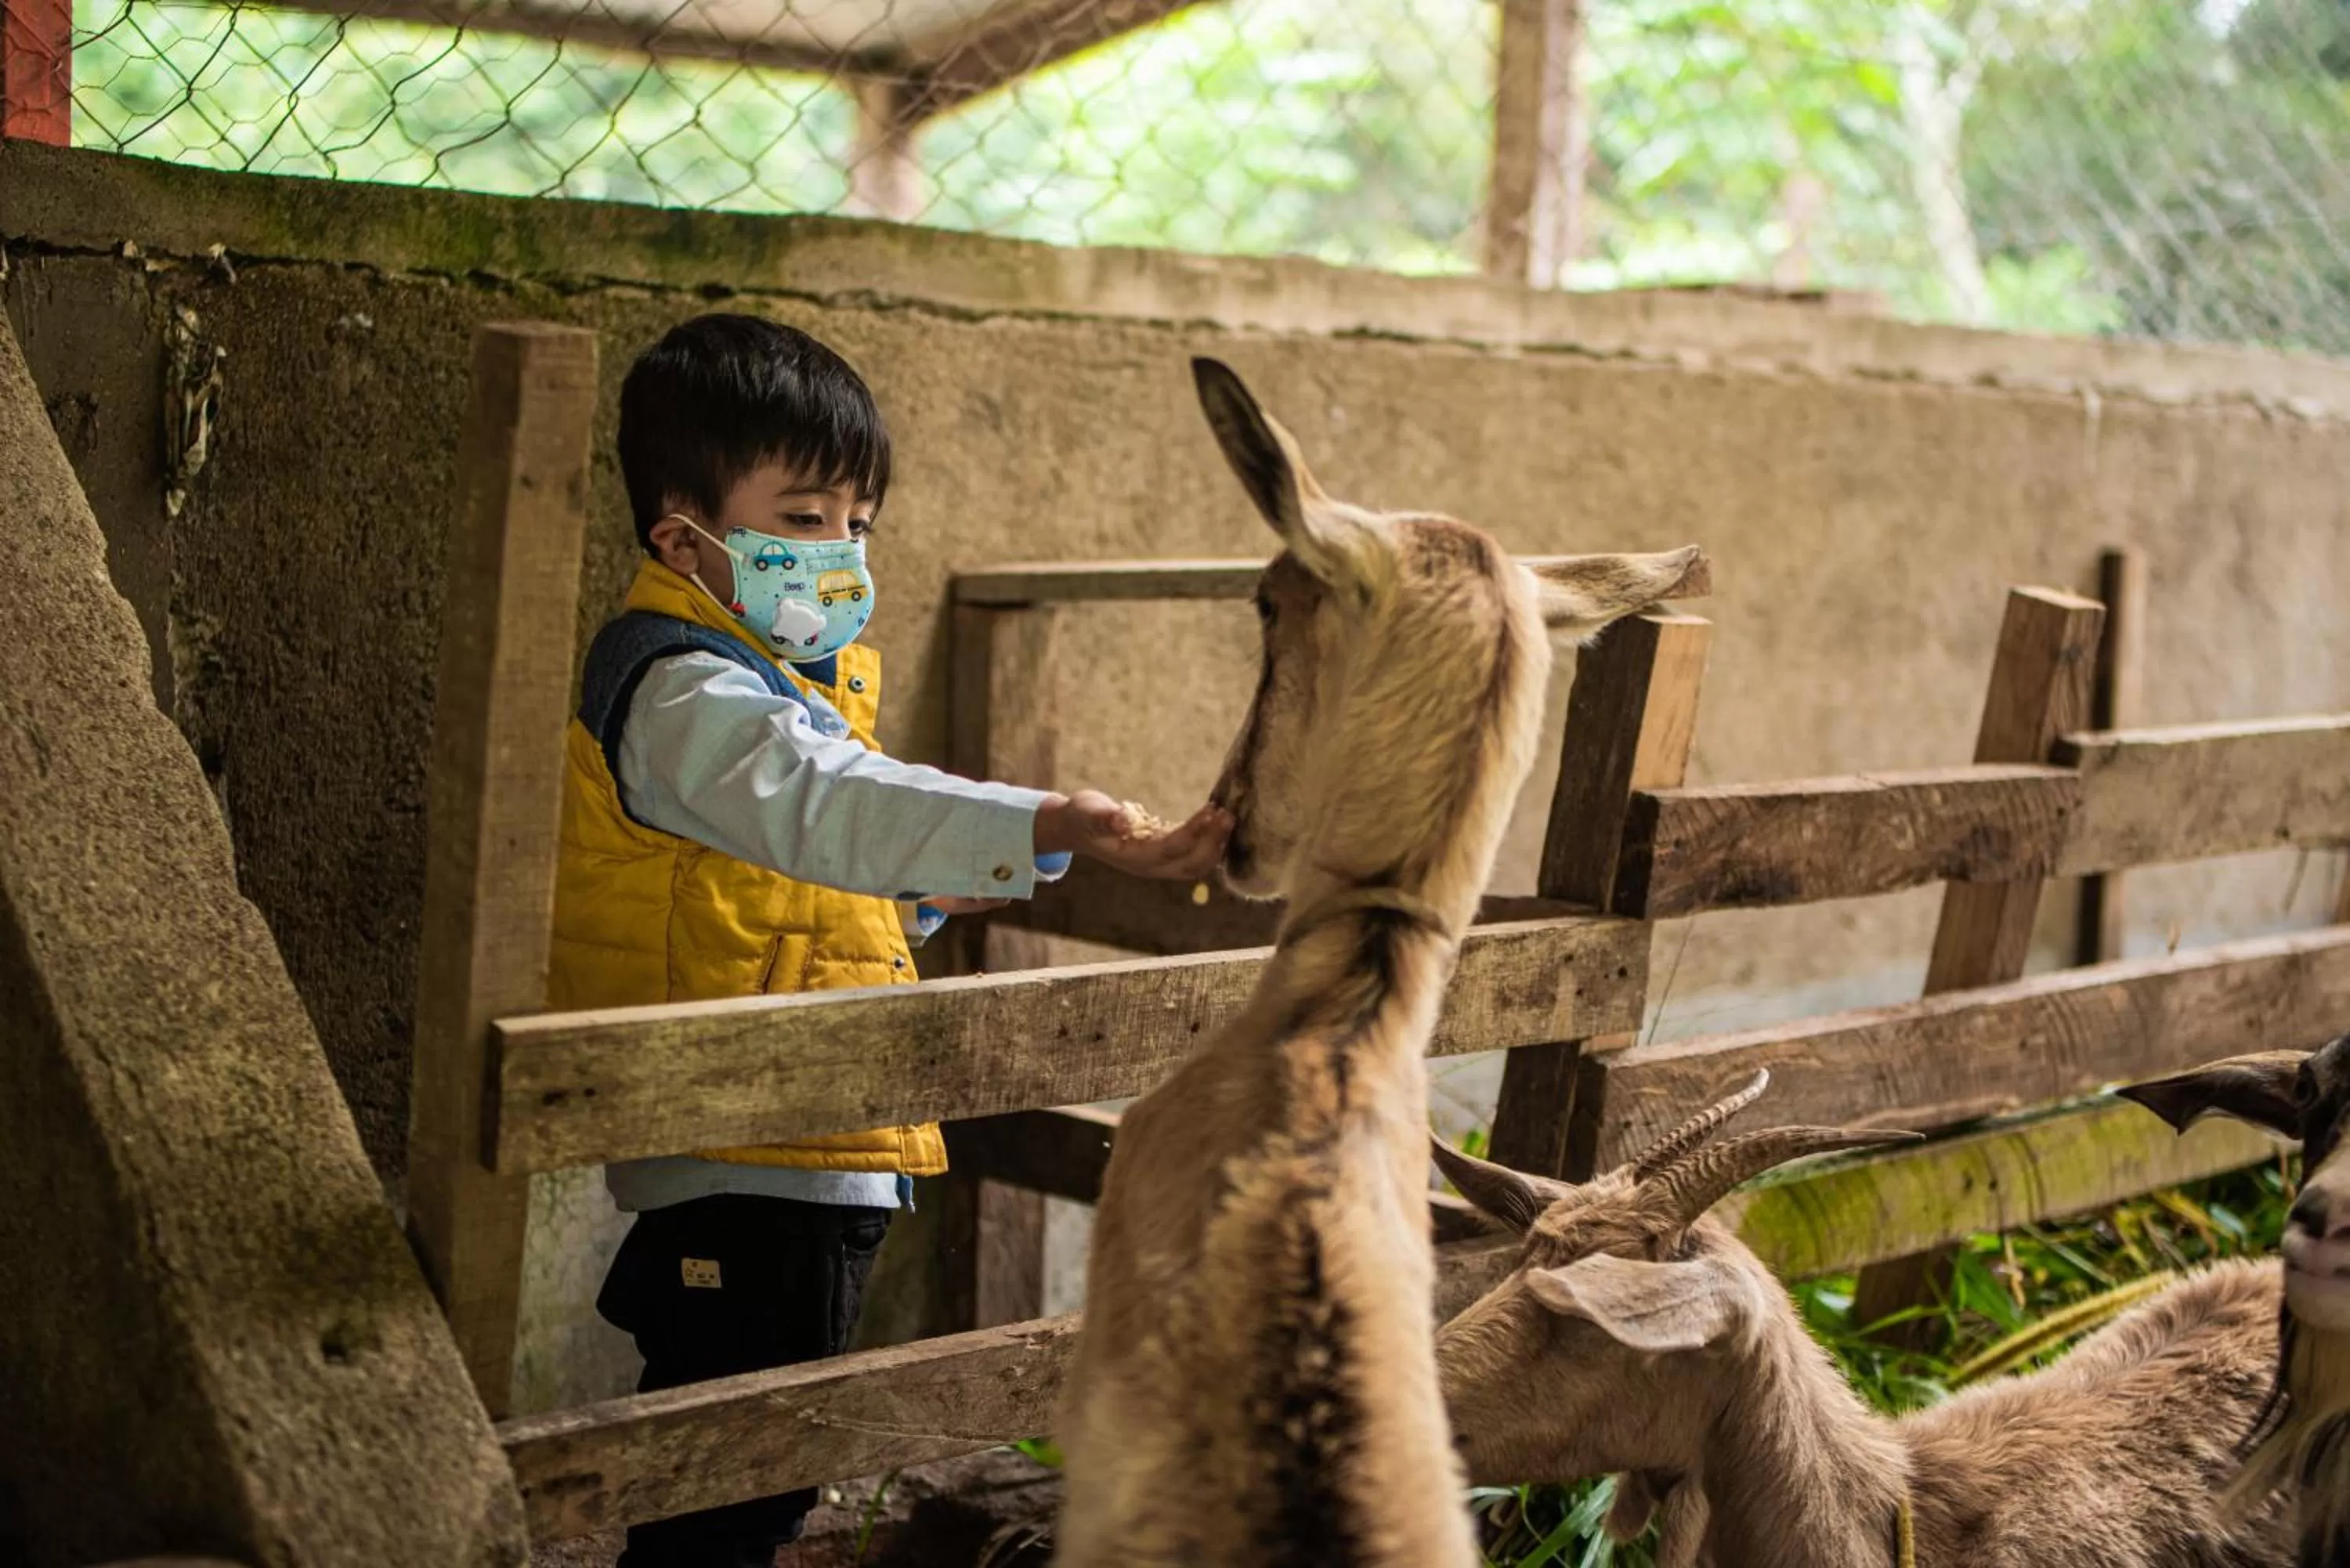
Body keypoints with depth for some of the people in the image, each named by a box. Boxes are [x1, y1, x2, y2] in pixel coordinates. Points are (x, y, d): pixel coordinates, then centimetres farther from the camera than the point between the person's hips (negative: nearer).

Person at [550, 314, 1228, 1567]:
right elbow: (837, 805, -37)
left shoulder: (778, 671, 15)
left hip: (808, 1157, 10)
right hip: (746, 1170, -10)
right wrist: (1053, 830, -46)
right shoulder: (687, 695, -20)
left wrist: (922, 894, 11)